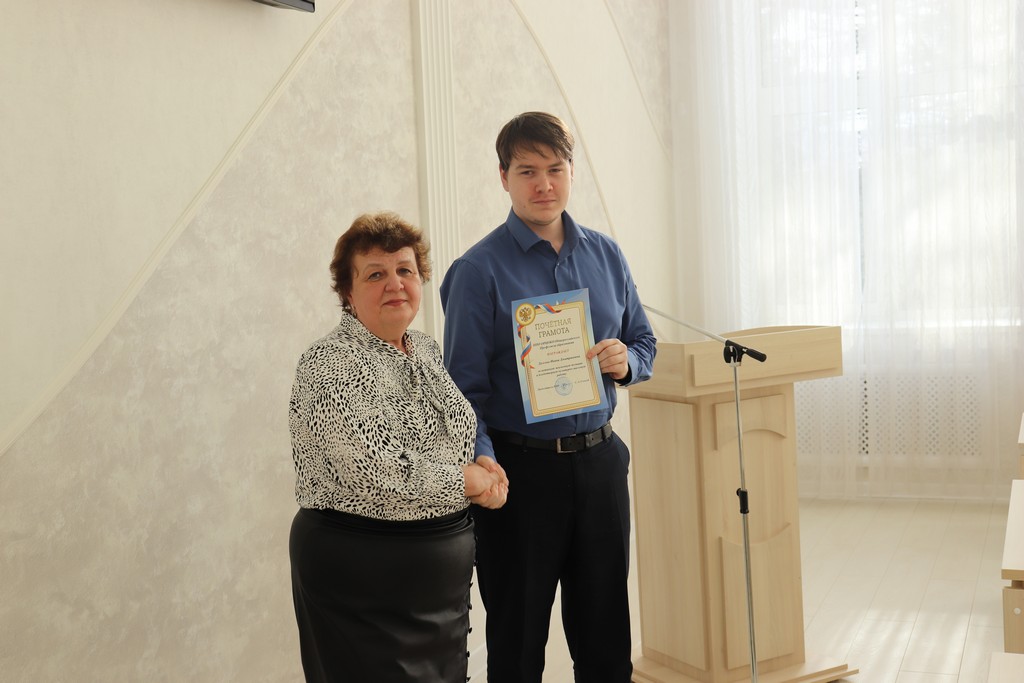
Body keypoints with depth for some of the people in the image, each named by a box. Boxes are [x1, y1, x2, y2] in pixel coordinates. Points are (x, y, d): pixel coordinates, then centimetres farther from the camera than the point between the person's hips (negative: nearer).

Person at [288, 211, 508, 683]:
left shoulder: (427, 350, 9)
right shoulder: (330, 365, -16)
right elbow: (380, 472, -25)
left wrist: (483, 467, 1)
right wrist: (469, 480, -12)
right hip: (364, 579, -7)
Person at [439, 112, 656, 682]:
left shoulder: (605, 255, 7)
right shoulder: (479, 270, -9)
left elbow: (645, 342, 15)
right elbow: (465, 388, -12)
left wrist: (627, 362, -8)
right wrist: (482, 462, -27)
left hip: (600, 460, 5)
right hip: (520, 468, -4)